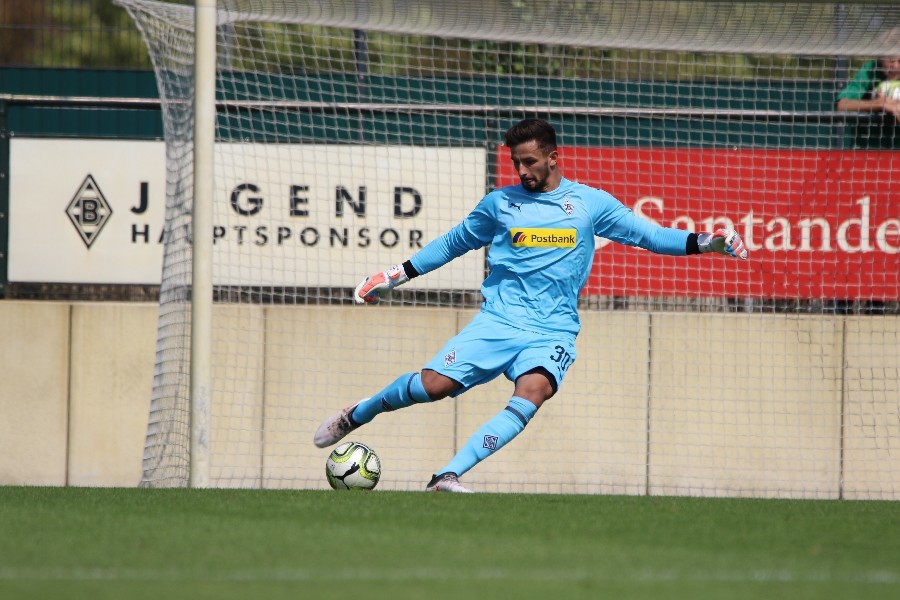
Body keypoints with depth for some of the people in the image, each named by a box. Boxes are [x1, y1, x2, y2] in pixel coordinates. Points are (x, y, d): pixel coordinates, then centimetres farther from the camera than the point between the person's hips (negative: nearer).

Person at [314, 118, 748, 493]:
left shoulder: (590, 203, 6)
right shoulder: (500, 203, 10)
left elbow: (650, 235, 8)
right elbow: (454, 243, 24)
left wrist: (705, 242, -6)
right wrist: (395, 276, 24)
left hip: (553, 331, -1)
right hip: (497, 321, 1)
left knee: (533, 391, -32)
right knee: (434, 384, -17)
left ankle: (448, 476, -37)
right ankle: (355, 415, 12)